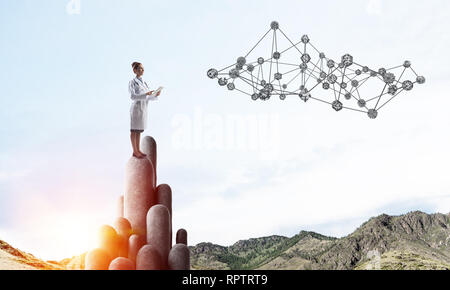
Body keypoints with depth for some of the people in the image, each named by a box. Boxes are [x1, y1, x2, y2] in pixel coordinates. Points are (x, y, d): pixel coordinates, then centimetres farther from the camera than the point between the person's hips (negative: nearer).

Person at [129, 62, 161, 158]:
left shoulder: (144, 83, 15)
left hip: (144, 108, 7)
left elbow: (148, 97, 15)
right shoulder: (132, 82, -6)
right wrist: (145, 94, -27)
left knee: (139, 130, 11)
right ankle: (135, 151, 3)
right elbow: (132, 96, -17)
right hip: (136, 107, -7)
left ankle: (138, 150, 18)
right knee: (134, 130, -1)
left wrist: (155, 95, -3)